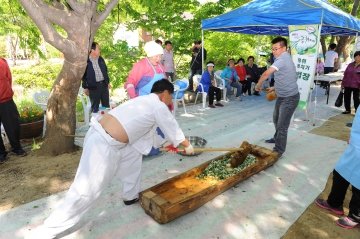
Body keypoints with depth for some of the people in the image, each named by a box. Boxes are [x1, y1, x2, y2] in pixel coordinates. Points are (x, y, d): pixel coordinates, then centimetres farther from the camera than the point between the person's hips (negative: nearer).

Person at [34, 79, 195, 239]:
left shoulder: (146, 102, 20)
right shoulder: (159, 106, -6)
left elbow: (148, 131, 32)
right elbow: (174, 130, 6)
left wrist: (164, 144, 43)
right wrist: (187, 146, 24)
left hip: (104, 138, 10)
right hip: (103, 145, -10)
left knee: (133, 154, 24)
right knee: (86, 192, 0)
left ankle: (131, 196, 41)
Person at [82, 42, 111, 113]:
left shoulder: (101, 59, 8)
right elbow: (83, 75, -5)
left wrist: (108, 82, 15)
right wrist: (85, 87, -4)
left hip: (104, 85, 5)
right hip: (93, 87, -5)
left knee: (106, 105, 13)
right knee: (95, 107, 6)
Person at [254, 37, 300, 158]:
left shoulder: (282, 59, -22)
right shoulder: (284, 58, 13)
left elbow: (267, 73, -34)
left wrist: (258, 85, -19)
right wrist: (274, 88, 17)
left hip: (289, 97, -11)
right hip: (282, 96, 11)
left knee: (282, 125, -6)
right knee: (276, 119, 26)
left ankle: (278, 151, 5)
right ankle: (277, 138, 48)